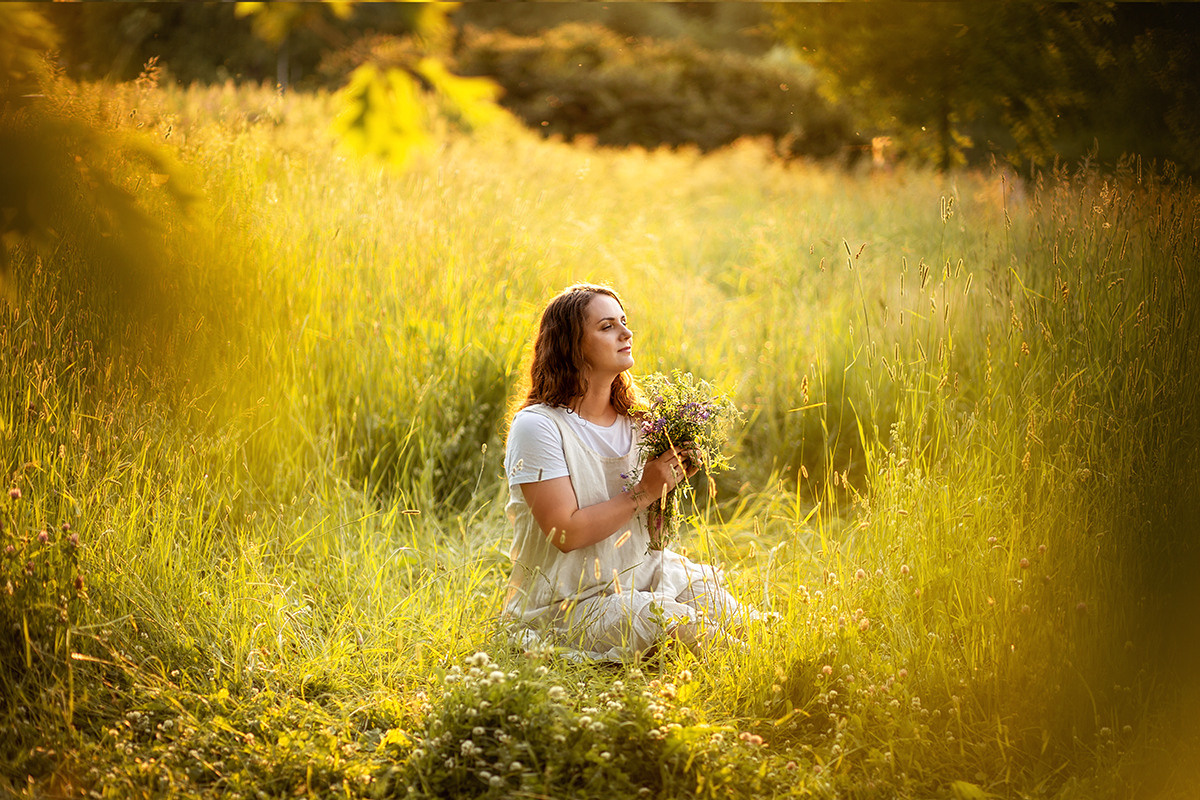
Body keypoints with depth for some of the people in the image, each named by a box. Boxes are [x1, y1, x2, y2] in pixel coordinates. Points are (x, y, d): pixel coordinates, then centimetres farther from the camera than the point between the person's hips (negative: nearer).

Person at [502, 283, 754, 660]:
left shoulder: (634, 421, 8)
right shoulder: (536, 427, -14)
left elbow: (649, 530, 12)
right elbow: (566, 533, -20)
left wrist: (669, 481, -7)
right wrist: (643, 493, -18)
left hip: (641, 574, 7)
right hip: (567, 602, -7)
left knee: (731, 618, -14)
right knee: (667, 623, -30)